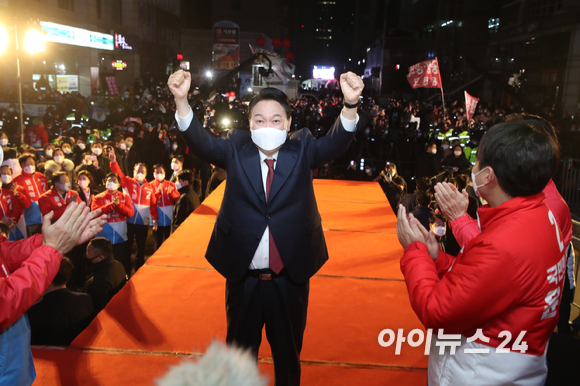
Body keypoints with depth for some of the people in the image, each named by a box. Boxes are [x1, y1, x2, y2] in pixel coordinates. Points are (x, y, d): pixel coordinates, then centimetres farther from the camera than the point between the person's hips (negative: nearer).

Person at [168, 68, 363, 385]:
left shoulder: (302, 149, -5)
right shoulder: (236, 149, -4)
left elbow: (336, 143, -21)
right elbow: (202, 143, -19)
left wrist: (350, 104, -41)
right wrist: (181, 99, -37)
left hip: (290, 277, 0)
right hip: (242, 277, 1)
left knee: (288, 353, 22)